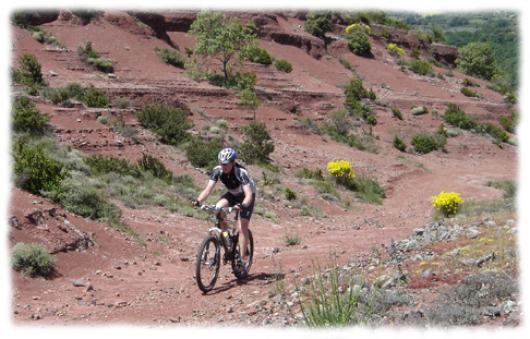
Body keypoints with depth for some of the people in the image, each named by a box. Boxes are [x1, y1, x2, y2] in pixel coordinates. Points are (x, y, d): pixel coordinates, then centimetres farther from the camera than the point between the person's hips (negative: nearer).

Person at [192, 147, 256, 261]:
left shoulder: (241, 172, -35)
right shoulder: (217, 170, -23)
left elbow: (249, 194, -42)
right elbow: (208, 189, -26)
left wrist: (242, 206, -61)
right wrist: (198, 201, -43)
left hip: (245, 196, -4)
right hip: (232, 194, 4)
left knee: (242, 228, -11)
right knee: (218, 208, -26)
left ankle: (243, 257, 2)